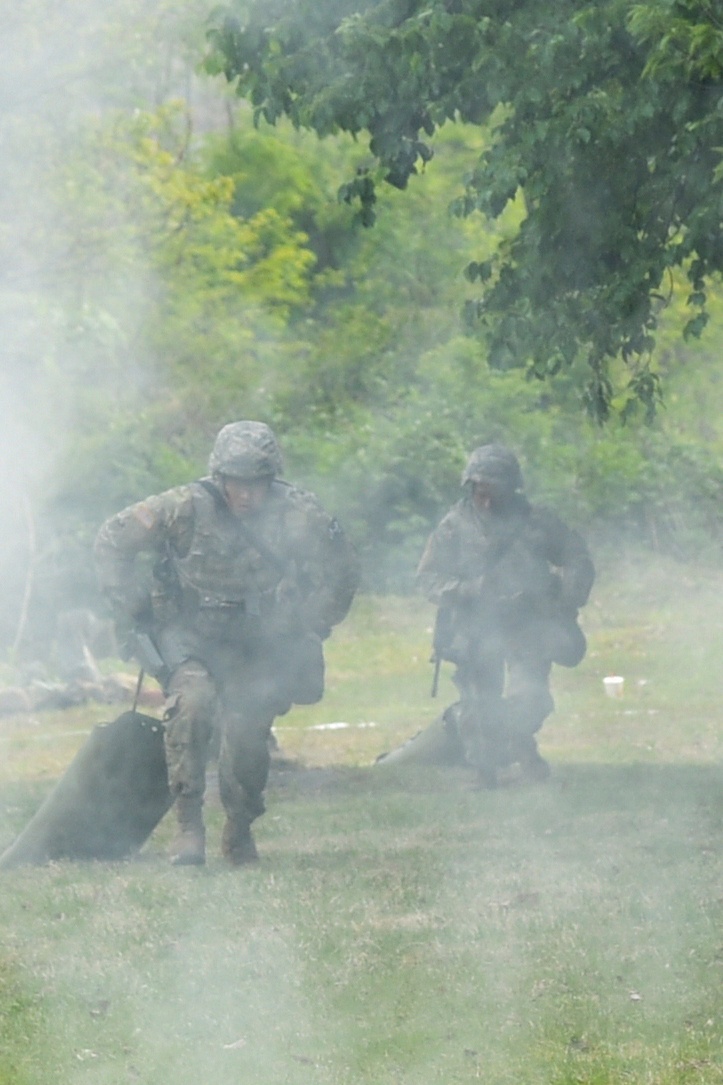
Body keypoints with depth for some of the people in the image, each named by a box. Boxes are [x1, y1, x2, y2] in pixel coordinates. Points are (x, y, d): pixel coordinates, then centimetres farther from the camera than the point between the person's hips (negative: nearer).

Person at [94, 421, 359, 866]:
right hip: (189, 636, -2)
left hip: (257, 644, 2)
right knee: (194, 701, -29)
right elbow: (114, 540, -9)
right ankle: (189, 824, -20)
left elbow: (342, 569, 2)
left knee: (248, 732, -6)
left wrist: (310, 627, 0)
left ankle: (240, 832, 21)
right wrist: (131, 609, -11)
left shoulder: (297, 513, -15)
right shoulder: (187, 508, -20)